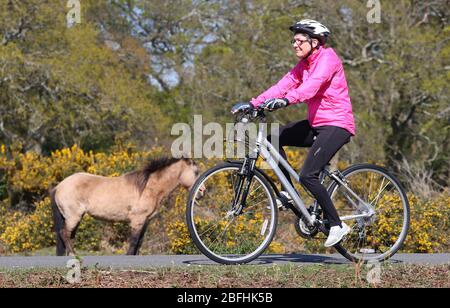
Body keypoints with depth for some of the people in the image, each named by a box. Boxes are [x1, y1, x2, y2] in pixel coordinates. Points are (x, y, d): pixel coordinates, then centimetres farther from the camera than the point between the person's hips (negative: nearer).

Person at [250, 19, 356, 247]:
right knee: (274, 137, -1)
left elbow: (312, 85, -31)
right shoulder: (304, 64, 13)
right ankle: (287, 193, 5)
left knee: (308, 176, -19)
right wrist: (254, 104, -7)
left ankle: (337, 225, -9)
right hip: (317, 124, 9)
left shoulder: (327, 57, -13)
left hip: (336, 125, -9)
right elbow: (284, 85, 4)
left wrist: (287, 100, -47)